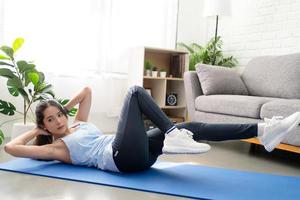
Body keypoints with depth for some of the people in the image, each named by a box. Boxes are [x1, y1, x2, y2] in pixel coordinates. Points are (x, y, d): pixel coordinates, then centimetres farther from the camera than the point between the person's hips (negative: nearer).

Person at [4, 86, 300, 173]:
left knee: (191, 127, -7)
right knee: (135, 91, -14)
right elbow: (10, 147, 1)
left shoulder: (78, 124, 28)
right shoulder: (56, 148, 9)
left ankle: (262, 130, -9)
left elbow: (87, 91, 34)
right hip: (123, 157, -7)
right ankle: (172, 135, -23)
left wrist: (63, 109, 30)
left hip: (138, 153, 7)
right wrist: (35, 130, 15)